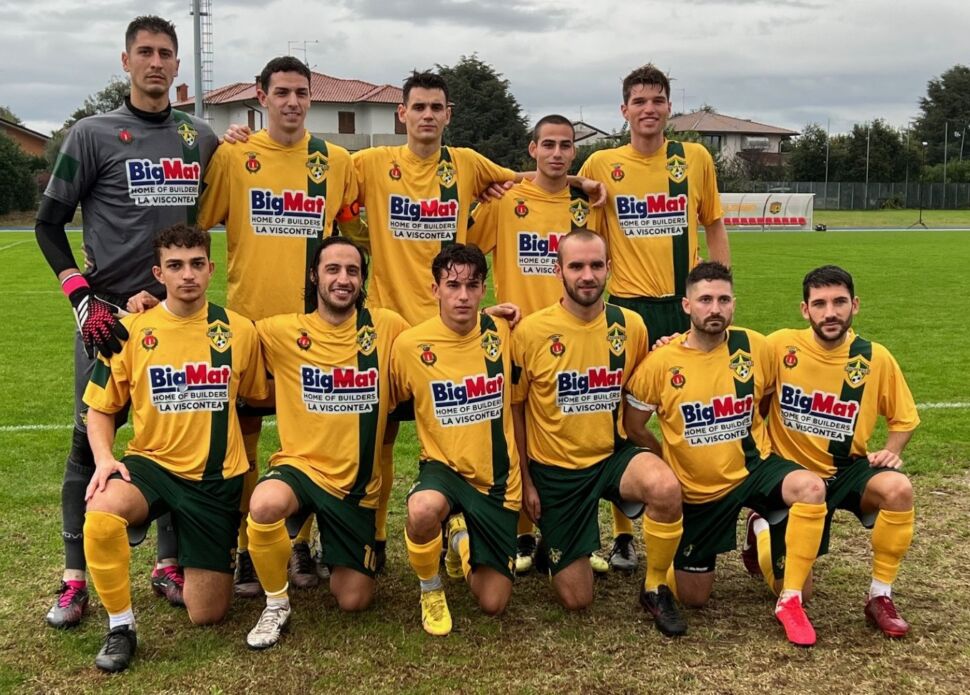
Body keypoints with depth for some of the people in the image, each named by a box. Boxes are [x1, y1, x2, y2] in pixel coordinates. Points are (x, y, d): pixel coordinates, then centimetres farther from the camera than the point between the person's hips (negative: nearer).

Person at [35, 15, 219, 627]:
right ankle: (75, 578, 10)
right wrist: (84, 298, -8)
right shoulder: (94, 135, 0)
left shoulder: (202, 138, 9)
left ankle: (171, 565, 20)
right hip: (109, 312, -3)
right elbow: (49, 223, 1)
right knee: (90, 441, -1)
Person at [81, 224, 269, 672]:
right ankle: (120, 626, -12)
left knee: (207, 616, 1)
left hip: (217, 477, 0)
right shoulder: (131, 329, -4)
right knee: (101, 515, -37)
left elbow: (260, 396, 13)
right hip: (151, 463, 0)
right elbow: (100, 408, 2)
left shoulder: (240, 330, -2)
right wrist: (104, 458, -13)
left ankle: (221, 559, 37)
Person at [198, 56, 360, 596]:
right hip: (247, 316, -1)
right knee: (242, 434, 5)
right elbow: (192, 222, 2)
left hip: (313, 319, 1)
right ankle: (244, 549, 17)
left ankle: (301, 544, 21)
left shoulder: (337, 161, 5)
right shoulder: (232, 157, 0)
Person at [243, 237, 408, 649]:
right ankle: (276, 606, -9)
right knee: (265, 504, -38)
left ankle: (336, 557, 41)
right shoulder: (282, 332, -4)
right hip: (301, 465, -1)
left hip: (358, 482, 2)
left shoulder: (387, 328, -2)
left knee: (353, 601, 3)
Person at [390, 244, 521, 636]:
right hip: (445, 468, -2)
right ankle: (430, 591, -7)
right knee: (424, 509, -40)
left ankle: (462, 537, 33)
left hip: (498, 479, 2)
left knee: (492, 603, 1)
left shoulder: (502, 333, -5)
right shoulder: (410, 345, -12)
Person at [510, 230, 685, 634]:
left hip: (612, 456, 2)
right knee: (576, 600, 0)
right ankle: (550, 545, 36)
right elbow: (514, 409, -1)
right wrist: (525, 480, 0)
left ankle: (655, 589, -8)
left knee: (666, 487, -34)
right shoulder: (531, 332, -12)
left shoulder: (630, 326, -4)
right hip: (555, 469, -1)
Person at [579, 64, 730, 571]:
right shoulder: (602, 164, 0)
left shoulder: (695, 158, 5)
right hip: (628, 303, -1)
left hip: (686, 301, 1)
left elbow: (713, 226, 12)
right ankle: (622, 534, 13)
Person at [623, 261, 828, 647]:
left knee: (811, 488, -33)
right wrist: (668, 465, 2)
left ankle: (790, 601, -17)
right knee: (693, 598, 6)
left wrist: (764, 446, 6)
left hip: (753, 468, 1)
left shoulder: (755, 347, -9)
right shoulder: (661, 362, -14)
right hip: (697, 489, 0)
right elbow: (633, 428, -2)